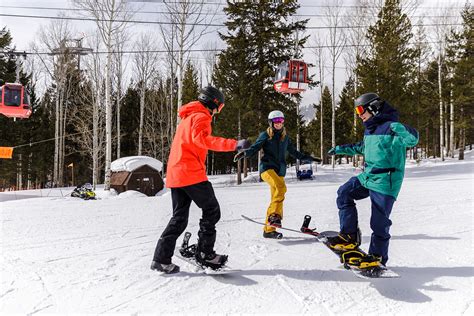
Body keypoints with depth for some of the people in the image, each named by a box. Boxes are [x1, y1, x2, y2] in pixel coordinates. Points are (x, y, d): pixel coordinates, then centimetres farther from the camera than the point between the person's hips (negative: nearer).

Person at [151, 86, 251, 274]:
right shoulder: (201, 116, -6)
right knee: (212, 211, 3)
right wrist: (234, 144, -33)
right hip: (191, 174, -9)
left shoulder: (188, 117, 25)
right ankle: (205, 253, 5)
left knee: (179, 218, 12)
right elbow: (201, 138, -26)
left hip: (174, 175, 9)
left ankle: (161, 259, 9)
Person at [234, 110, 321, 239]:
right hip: (267, 167, -5)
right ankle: (274, 215, -27)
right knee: (281, 187, -32)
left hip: (280, 170, 5)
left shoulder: (285, 137, 18)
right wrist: (244, 153, -26)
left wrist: (310, 158, 30)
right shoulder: (265, 135, 4)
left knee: (276, 198, 0)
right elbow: (254, 148, -5)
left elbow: (295, 153, 28)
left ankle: (269, 229, 7)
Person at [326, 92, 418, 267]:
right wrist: (340, 149, 35)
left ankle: (378, 257, 14)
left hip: (385, 183, -9)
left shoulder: (390, 127, -15)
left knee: (379, 222, -2)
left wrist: (398, 128, -48)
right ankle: (350, 236, 7)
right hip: (367, 177, 9)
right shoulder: (369, 130, 13)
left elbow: (413, 139, -29)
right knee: (344, 192, 2)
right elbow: (361, 147, 32)